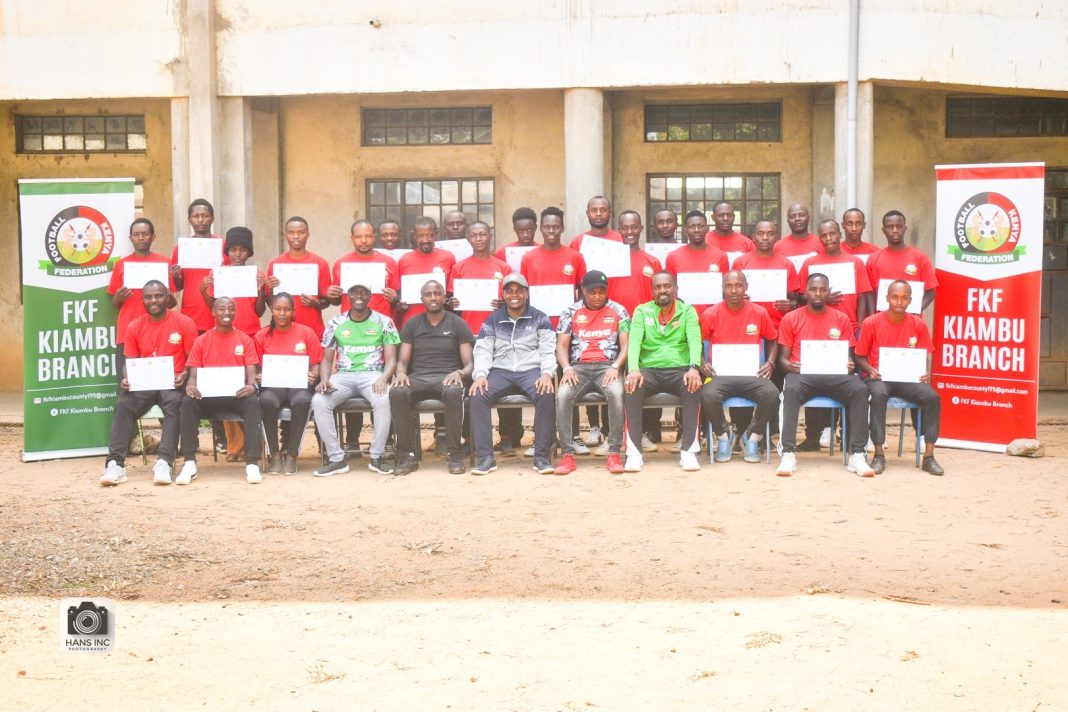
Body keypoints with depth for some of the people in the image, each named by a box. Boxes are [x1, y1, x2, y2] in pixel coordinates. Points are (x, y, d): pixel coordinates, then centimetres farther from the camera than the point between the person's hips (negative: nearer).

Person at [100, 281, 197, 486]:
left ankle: (164, 463, -39)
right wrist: (127, 379, -10)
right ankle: (115, 463, -30)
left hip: (172, 383, -3)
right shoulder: (134, 327, 9)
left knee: (174, 403, -35)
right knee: (123, 404, -25)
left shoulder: (184, 323, 1)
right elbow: (129, 361, 12)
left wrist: (184, 376, -18)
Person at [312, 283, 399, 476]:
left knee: (384, 400, -36)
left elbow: (391, 359, 1)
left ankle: (377, 456, -19)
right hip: (344, 375, 2)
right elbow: (327, 359, 11)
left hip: (372, 374, -2)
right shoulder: (335, 323, 11)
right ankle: (336, 458, -18)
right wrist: (324, 379, -11)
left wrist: (383, 378, -20)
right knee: (318, 401, -28)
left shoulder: (384, 322, 6)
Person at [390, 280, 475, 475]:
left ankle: (454, 454, -27)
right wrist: (401, 372, -13)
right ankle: (407, 455, -25)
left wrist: (460, 373, -20)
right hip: (418, 378, 2)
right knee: (397, 392, -34)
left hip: (447, 378, -2)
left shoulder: (458, 324, 10)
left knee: (454, 391, -39)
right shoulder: (412, 324, 16)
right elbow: (402, 360, 12)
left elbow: (470, 363, 5)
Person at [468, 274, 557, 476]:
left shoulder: (540, 319, 11)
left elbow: (548, 350, 3)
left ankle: (541, 456, -26)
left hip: (531, 369, -1)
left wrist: (547, 373, -17)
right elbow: (483, 351, 7)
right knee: (478, 395, -28)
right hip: (501, 371, 2)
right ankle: (486, 457, -25)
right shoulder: (492, 320, 14)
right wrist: (480, 375, -12)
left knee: (546, 394, -34)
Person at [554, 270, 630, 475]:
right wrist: (567, 368, -12)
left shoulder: (618, 311, 9)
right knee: (562, 395, -32)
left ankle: (614, 453, -29)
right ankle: (568, 454, -26)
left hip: (607, 366, -1)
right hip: (579, 367, 1)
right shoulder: (571, 312, 11)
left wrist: (615, 367, -16)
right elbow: (561, 345, 7)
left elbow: (625, 345, 3)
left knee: (616, 393, -36)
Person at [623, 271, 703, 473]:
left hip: (679, 369, 0)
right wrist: (634, 369, -25)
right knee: (631, 386, -32)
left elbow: (694, 340, -7)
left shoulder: (687, 311, 9)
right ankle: (634, 452, -31)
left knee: (694, 385, -34)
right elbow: (634, 341, -5)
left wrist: (694, 367, -28)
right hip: (649, 370, 0)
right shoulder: (642, 311, 10)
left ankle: (688, 450, -29)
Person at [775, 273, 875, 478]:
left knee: (860, 389, -30)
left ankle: (857, 455, -29)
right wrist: (789, 366, -16)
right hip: (802, 373, -1)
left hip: (835, 374, 2)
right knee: (791, 389, -37)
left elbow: (849, 355, 14)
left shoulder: (842, 319, 15)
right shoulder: (790, 319, 11)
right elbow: (783, 357, 8)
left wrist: (849, 365, -11)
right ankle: (788, 454, -37)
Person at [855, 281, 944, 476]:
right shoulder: (871, 323, -2)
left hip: (908, 379, 2)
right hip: (879, 377, -2)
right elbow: (860, 356, 5)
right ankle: (879, 455, -29)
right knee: (878, 394, -37)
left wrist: (926, 373, -10)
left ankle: (929, 457, -18)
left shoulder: (918, 325, 5)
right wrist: (870, 370, -15)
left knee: (932, 397, -26)